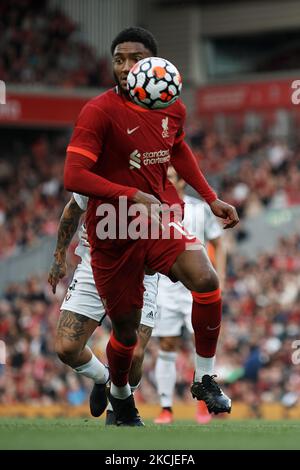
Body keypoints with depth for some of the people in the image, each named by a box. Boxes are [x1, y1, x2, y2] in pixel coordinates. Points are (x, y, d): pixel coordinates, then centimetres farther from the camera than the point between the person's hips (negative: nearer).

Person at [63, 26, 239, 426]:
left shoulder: (173, 109, 1)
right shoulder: (99, 112, -18)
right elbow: (73, 176, -24)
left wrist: (211, 199, 19)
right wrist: (134, 196, -32)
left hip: (159, 220, 4)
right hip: (112, 233, -3)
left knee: (206, 280, -24)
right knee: (126, 331, 5)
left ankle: (204, 379, -7)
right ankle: (120, 395, 37)